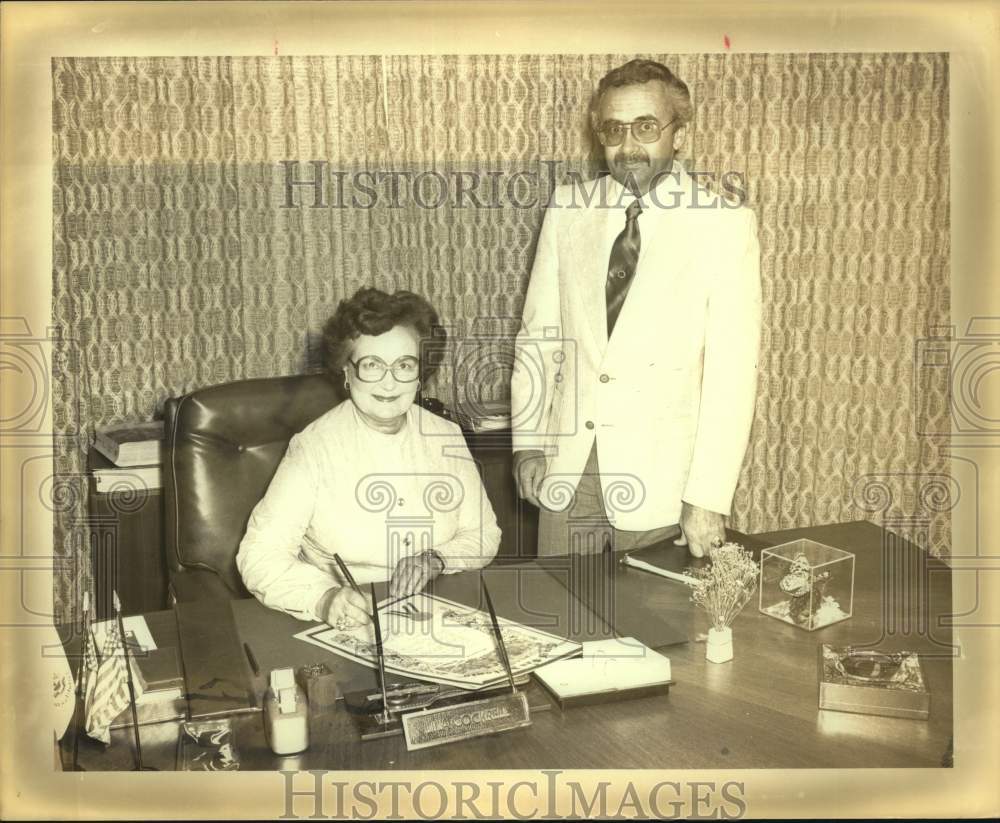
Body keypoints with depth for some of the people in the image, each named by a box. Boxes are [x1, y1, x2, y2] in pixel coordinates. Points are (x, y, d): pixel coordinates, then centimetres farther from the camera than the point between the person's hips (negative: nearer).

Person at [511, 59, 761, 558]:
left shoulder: (726, 225, -7)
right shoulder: (568, 209, 4)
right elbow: (538, 331, 7)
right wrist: (527, 442, 3)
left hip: (660, 479, -2)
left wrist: (708, 499, -14)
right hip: (567, 469, 3)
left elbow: (732, 370, -10)